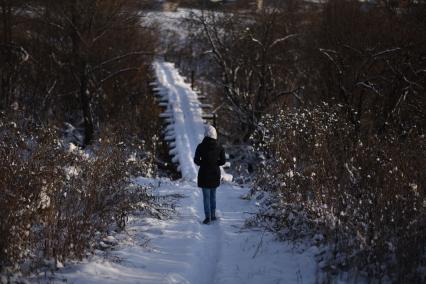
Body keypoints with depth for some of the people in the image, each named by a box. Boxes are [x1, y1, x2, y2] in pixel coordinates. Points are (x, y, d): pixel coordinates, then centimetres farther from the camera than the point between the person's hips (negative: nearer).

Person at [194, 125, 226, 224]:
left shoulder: (201, 146, -11)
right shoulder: (219, 147, -4)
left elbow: (196, 160, -10)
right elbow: (223, 161, -2)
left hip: (204, 173, -3)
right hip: (215, 174, 3)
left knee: (206, 196, 1)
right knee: (213, 195, 17)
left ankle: (208, 217, -5)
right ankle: (213, 215, 20)